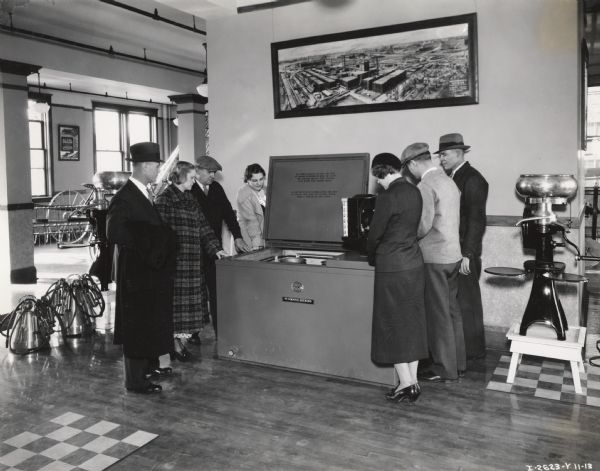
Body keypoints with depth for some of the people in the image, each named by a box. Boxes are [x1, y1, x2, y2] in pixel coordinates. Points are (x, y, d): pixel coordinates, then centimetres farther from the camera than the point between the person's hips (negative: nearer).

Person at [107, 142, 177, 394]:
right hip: (136, 271, -9)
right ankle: (136, 380, 15)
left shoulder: (143, 194, 8)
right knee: (137, 324, 2)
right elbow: (114, 233, -28)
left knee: (152, 321, 20)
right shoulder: (124, 198, -21)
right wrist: (147, 244, -22)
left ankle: (150, 365, 36)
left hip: (150, 270, 9)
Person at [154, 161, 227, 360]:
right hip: (175, 259, -7)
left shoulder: (190, 200, 17)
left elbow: (203, 226, 15)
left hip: (192, 260, 7)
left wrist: (215, 248, 7)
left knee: (190, 299, 8)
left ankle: (183, 335, 17)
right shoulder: (165, 199, -7)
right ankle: (176, 342, 5)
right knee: (176, 299, -3)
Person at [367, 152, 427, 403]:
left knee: (393, 325, 4)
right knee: (412, 323, 12)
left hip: (392, 267, -8)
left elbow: (375, 234, -11)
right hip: (414, 263, 8)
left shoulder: (388, 197, -17)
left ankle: (406, 383, 9)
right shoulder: (414, 192, 6)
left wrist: (372, 257, 9)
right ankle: (413, 381, 20)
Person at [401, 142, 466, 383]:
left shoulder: (425, 186, -16)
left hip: (434, 258, -9)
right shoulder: (449, 181, 11)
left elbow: (423, 225, -21)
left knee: (438, 315, 1)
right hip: (452, 254, 9)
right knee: (452, 311, 17)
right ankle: (457, 362, 27)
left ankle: (444, 369, 11)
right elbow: (446, 220, 12)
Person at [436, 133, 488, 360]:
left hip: (464, 251, -8)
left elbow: (476, 220, -17)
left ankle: (472, 350, 15)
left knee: (467, 301, 2)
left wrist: (467, 254, -20)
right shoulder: (449, 177, 14)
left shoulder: (473, 179, -12)